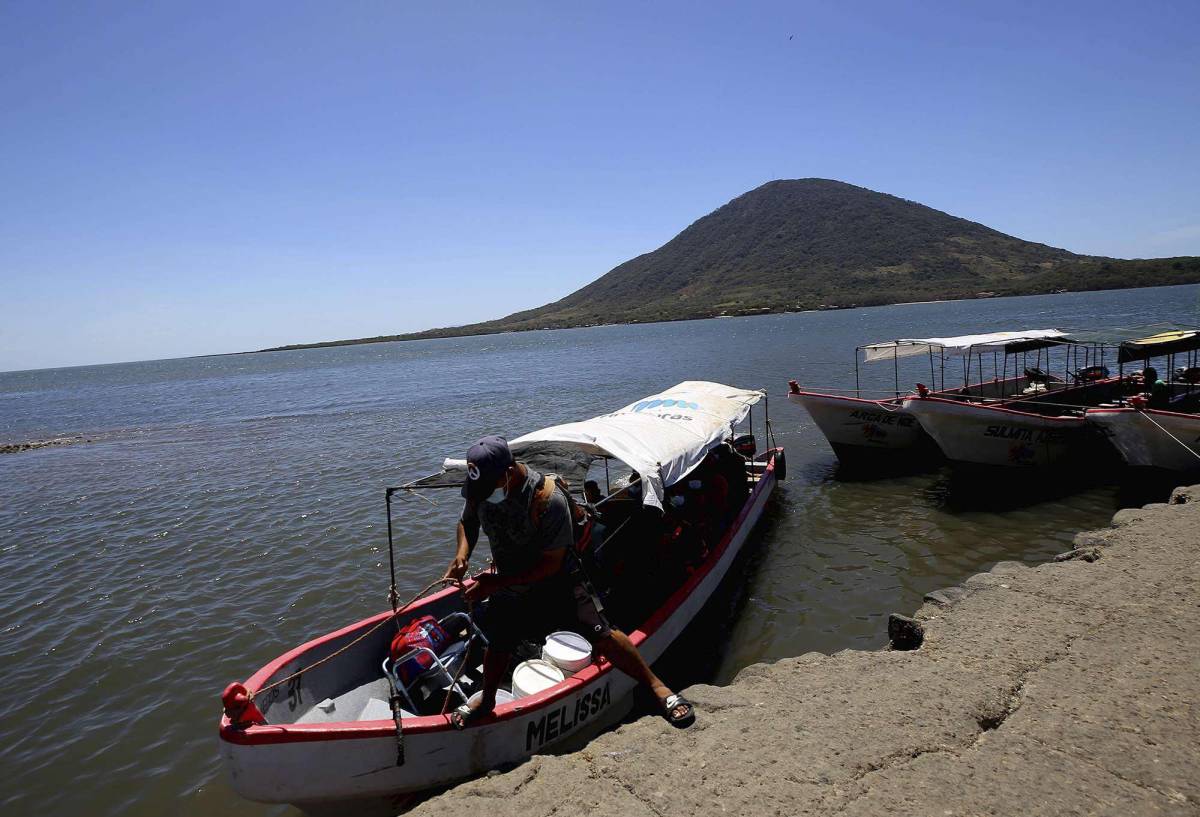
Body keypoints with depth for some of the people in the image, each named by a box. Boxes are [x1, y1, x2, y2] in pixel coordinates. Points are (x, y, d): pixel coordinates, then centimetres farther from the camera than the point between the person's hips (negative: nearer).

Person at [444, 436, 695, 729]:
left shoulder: (550, 500, -35)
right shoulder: (479, 488, -17)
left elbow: (550, 564, -28)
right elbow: (468, 523, 5)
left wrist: (497, 582, -30)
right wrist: (461, 556, -16)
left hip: (557, 578, -5)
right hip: (509, 583, 5)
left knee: (600, 633, -15)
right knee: (498, 643, 15)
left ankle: (657, 686, 2)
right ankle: (486, 701, 45)